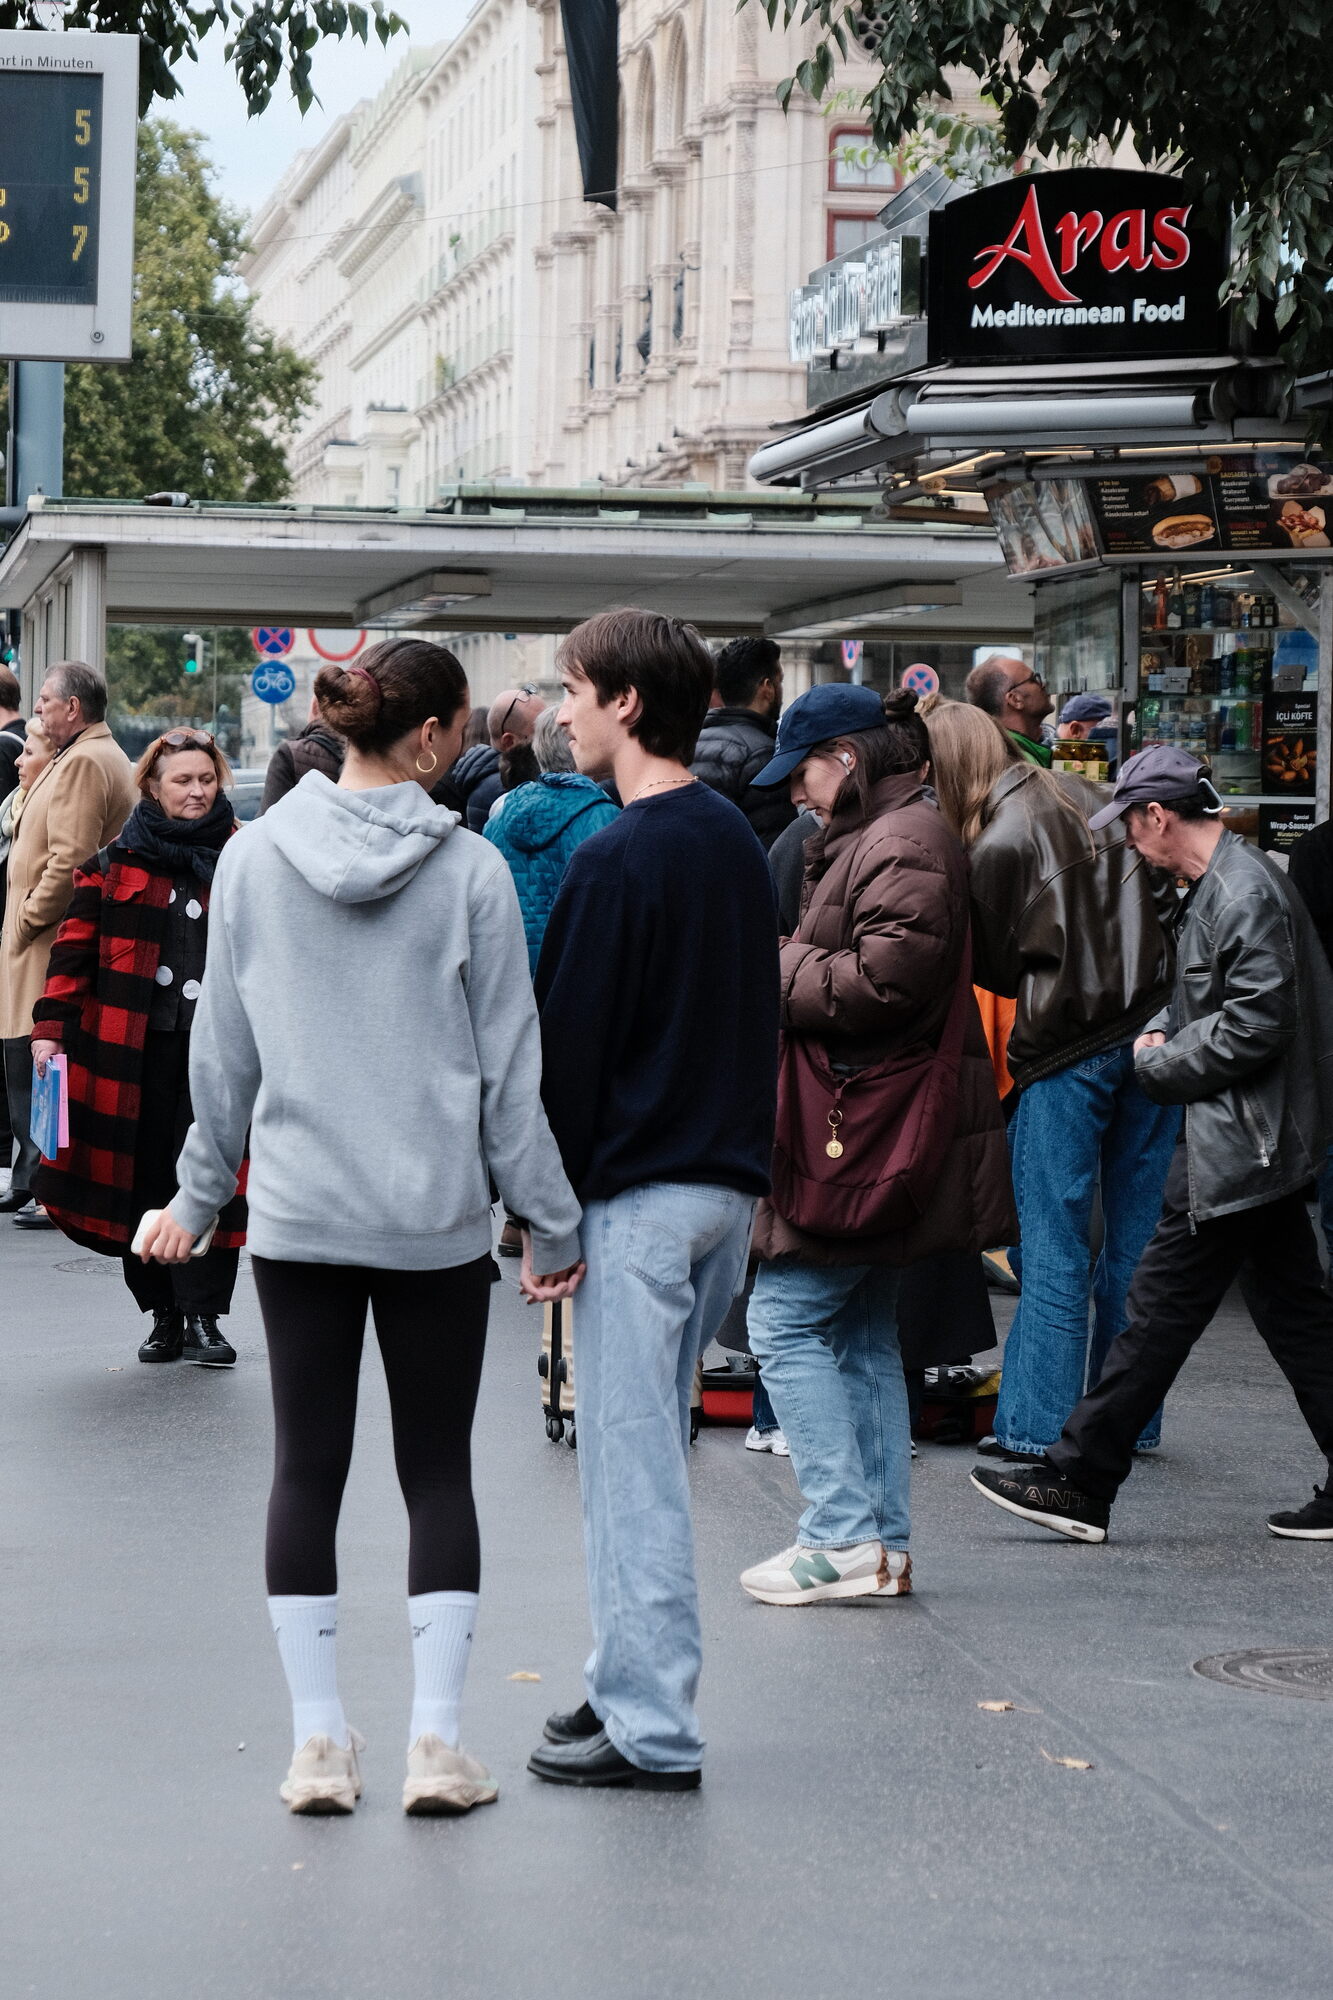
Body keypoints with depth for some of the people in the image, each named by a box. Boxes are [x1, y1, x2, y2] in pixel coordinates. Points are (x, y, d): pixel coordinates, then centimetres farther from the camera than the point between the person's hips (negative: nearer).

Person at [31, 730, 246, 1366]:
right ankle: (164, 1314, 15)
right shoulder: (116, 861, 6)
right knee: (145, 1177, 5)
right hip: (135, 1048, 1)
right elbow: (76, 946, 5)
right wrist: (51, 1026, -4)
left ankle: (202, 1317, 0)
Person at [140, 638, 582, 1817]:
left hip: (297, 1212, 2)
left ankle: (319, 1741, 10)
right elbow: (510, 1066, -4)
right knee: (438, 1468, 7)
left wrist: (199, 1193, 16)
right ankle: (436, 1741, 4)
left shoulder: (252, 861, -1)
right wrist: (554, 1222, 4)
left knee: (308, 1467, 8)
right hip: (438, 1218, -2)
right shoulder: (469, 871, -8)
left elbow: (224, 1051, 5)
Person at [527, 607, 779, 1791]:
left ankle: (652, 1729, 0)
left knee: (632, 1456, -3)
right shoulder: (739, 842, 12)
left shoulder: (616, 861, -15)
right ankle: (633, 1681, 24)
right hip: (732, 1180, 9)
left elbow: (570, 1043, -14)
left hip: (641, 1191, -9)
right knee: (651, 1447, 17)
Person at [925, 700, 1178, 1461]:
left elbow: (999, 968, -1)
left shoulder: (999, 841, -9)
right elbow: (1159, 907, 15)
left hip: (1065, 1050, -6)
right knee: (1135, 1238, 11)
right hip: (1152, 1036, 6)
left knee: (1055, 1248, 0)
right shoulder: (1090, 800, 10)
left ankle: (1040, 1425, 3)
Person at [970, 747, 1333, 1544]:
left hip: (1238, 1143, -11)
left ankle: (1080, 1482, -1)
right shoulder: (1226, 882, 14)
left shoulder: (1244, 893, -18)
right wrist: (1163, 1030, 6)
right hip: (1259, 1141, 11)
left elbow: (1256, 1025, -23)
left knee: (1162, 1309, -6)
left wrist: (1161, 1065, -11)